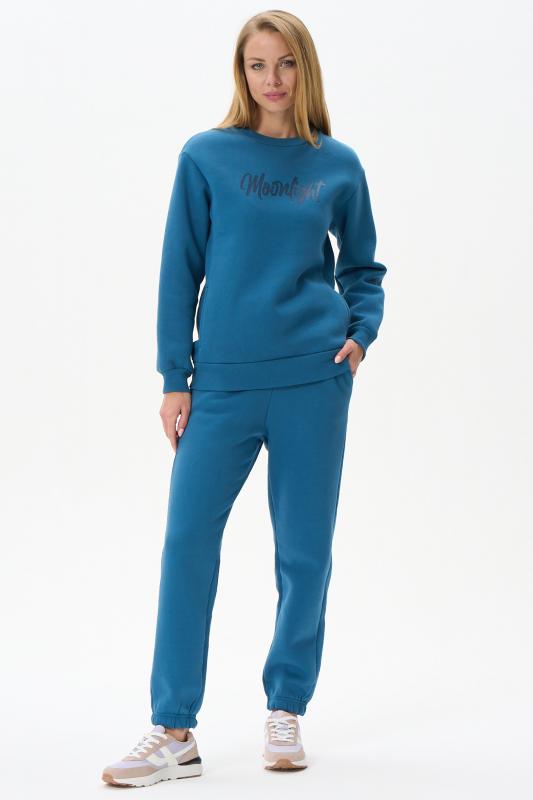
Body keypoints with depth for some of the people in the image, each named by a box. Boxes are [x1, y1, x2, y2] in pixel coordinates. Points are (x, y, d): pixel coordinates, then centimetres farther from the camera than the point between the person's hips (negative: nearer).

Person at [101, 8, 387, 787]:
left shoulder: (338, 166, 5)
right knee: (188, 544, -2)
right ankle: (174, 731, 6)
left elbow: (362, 267, 17)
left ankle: (286, 711, 23)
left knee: (305, 551, 6)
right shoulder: (206, 157, 1)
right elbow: (180, 271, 2)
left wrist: (361, 330, -2)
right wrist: (175, 377, -1)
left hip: (313, 380, 1)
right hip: (224, 382, -1)